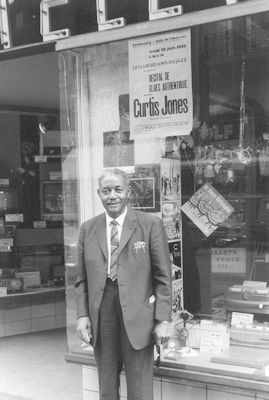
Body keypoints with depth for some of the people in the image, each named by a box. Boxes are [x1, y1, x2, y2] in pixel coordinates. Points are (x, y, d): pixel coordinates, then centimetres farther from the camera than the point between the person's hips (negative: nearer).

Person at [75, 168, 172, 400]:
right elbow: (82, 279, 12)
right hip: (101, 318, 3)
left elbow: (163, 277, -3)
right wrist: (82, 315, 2)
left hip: (138, 318, -3)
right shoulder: (88, 229, 9)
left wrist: (163, 320, -7)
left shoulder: (151, 224, -2)